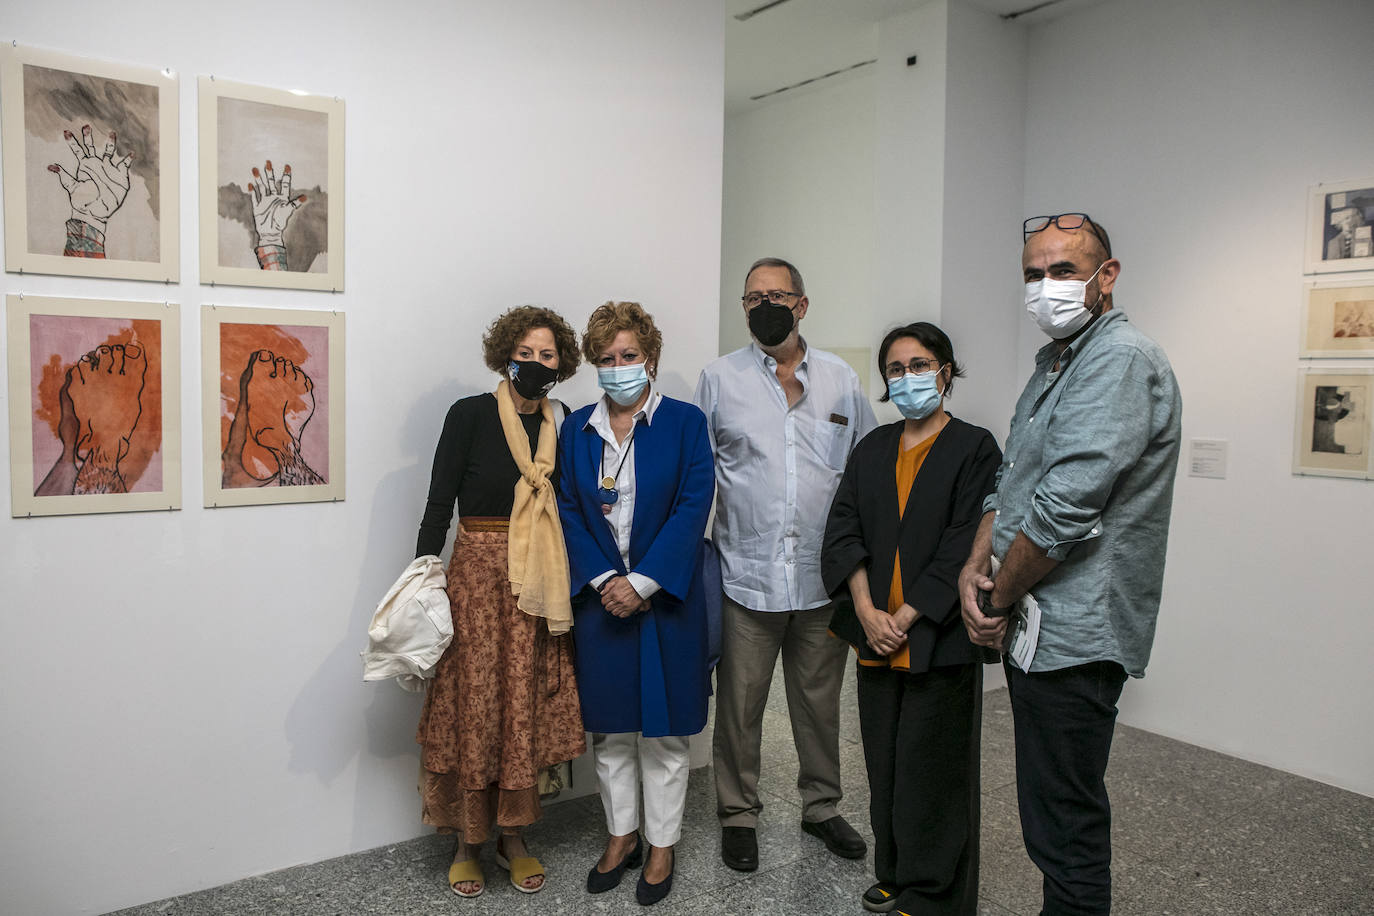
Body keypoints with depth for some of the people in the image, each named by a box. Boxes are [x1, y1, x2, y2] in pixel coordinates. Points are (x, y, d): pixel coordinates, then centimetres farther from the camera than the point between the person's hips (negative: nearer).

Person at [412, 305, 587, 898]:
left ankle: (513, 837, 26)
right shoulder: (470, 415, -5)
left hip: (539, 585, 4)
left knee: (528, 710, 9)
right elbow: (439, 504, -7)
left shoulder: (562, 425, 6)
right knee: (472, 708, 3)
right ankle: (467, 843, 21)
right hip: (478, 576, -3)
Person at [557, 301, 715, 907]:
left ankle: (662, 846, 24)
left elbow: (693, 508, -10)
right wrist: (603, 580, -11)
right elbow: (568, 510, 2)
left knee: (663, 729, 7)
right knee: (609, 728, 13)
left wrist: (641, 582, -15)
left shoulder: (685, 422, -3)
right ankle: (621, 836, 31)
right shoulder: (576, 429, 6)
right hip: (600, 596, 3)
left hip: (666, 597, -3)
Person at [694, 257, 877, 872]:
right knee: (739, 704, 7)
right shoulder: (719, 379, 3)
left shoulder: (840, 379, 8)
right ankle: (738, 815, 26)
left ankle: (821, 807, 34)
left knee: (820, 701, 14)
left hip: (823, 576, 2)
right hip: (747, 574, -1)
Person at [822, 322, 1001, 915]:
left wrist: (905, 618, -15)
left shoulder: (974, 448, -3)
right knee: (885, 761, 13)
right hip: (876, 635, 5)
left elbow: (964, 548, -11)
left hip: (938, 639, -4)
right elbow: (842, 531, 3)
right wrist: (867, 612, -10)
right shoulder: (872, 450, 11)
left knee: (931, 766, 3)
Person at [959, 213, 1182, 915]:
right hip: (1036, 623, 10)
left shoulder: (1121, 359, -16)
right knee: (1055, 809, 21)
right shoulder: (1052, 364, 16)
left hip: (1072, 632, -9)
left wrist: (998, 597, -12)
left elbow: (1065, 509, -23)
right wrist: (974, 567, -1)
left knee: (1064, 827, 1)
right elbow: (1008, 483, 15)